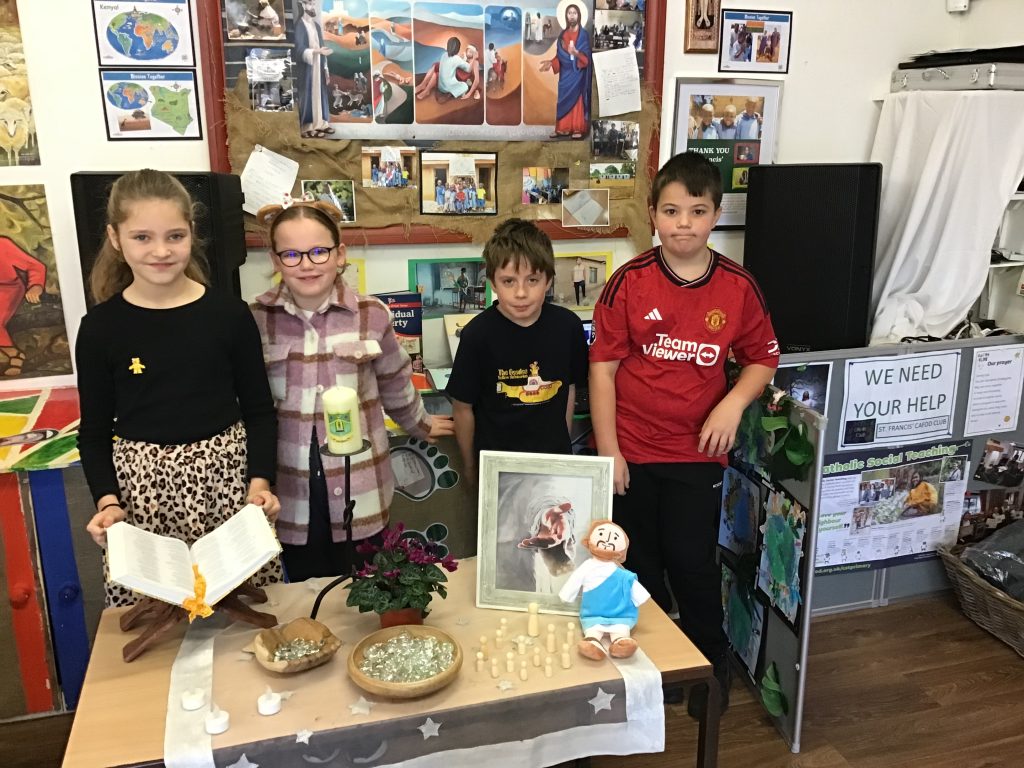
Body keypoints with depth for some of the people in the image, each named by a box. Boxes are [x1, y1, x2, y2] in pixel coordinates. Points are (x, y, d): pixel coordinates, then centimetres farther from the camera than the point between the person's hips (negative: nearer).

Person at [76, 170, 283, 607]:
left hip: (226, 476, 0)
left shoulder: (230, 315, -2)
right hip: (142, 487, 0)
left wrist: (260, 480, -7)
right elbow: (95, 430, 6)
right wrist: (107, 500, -7)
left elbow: (259, 411, 4)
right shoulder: (100, 328, -1)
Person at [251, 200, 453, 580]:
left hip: (359, 488, 0)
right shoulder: (257, 318, -4)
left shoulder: (371, 314, -4)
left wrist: (420, 426, 25)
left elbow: (395, 383, 12)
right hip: (290, 491, 0)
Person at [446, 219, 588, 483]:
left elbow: (570, 387, 6)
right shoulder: (477, 334, -17)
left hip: (553, 459, 3)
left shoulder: (567, 326, -9)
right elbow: (462, 408, -8)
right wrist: (470, 467, 0)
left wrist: (562, 444, 9)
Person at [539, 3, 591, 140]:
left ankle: (577, 129, -6)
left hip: (577, 73, -5)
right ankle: (563, 129, 6)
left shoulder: (584, 34, -3)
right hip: (565, 73, 5)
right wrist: (551, 62, -4)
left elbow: (586, 56, -10)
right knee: (564, 100, 3)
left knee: (576, 99, -8)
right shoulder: (563, 34, 11)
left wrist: (576, 53, -29)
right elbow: (559, 55, 13)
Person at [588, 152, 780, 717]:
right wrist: (607, 451, -9)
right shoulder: (629, 282, -9)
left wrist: (734, 402, -13)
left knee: (693, 564, 9)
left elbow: (762, 358, 7)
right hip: (631, 453, 0)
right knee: (638, 565, 15)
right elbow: (603, 366, -7)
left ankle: (710, 665, 35)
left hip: (697, 453, 0)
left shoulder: (738, 287, -4)